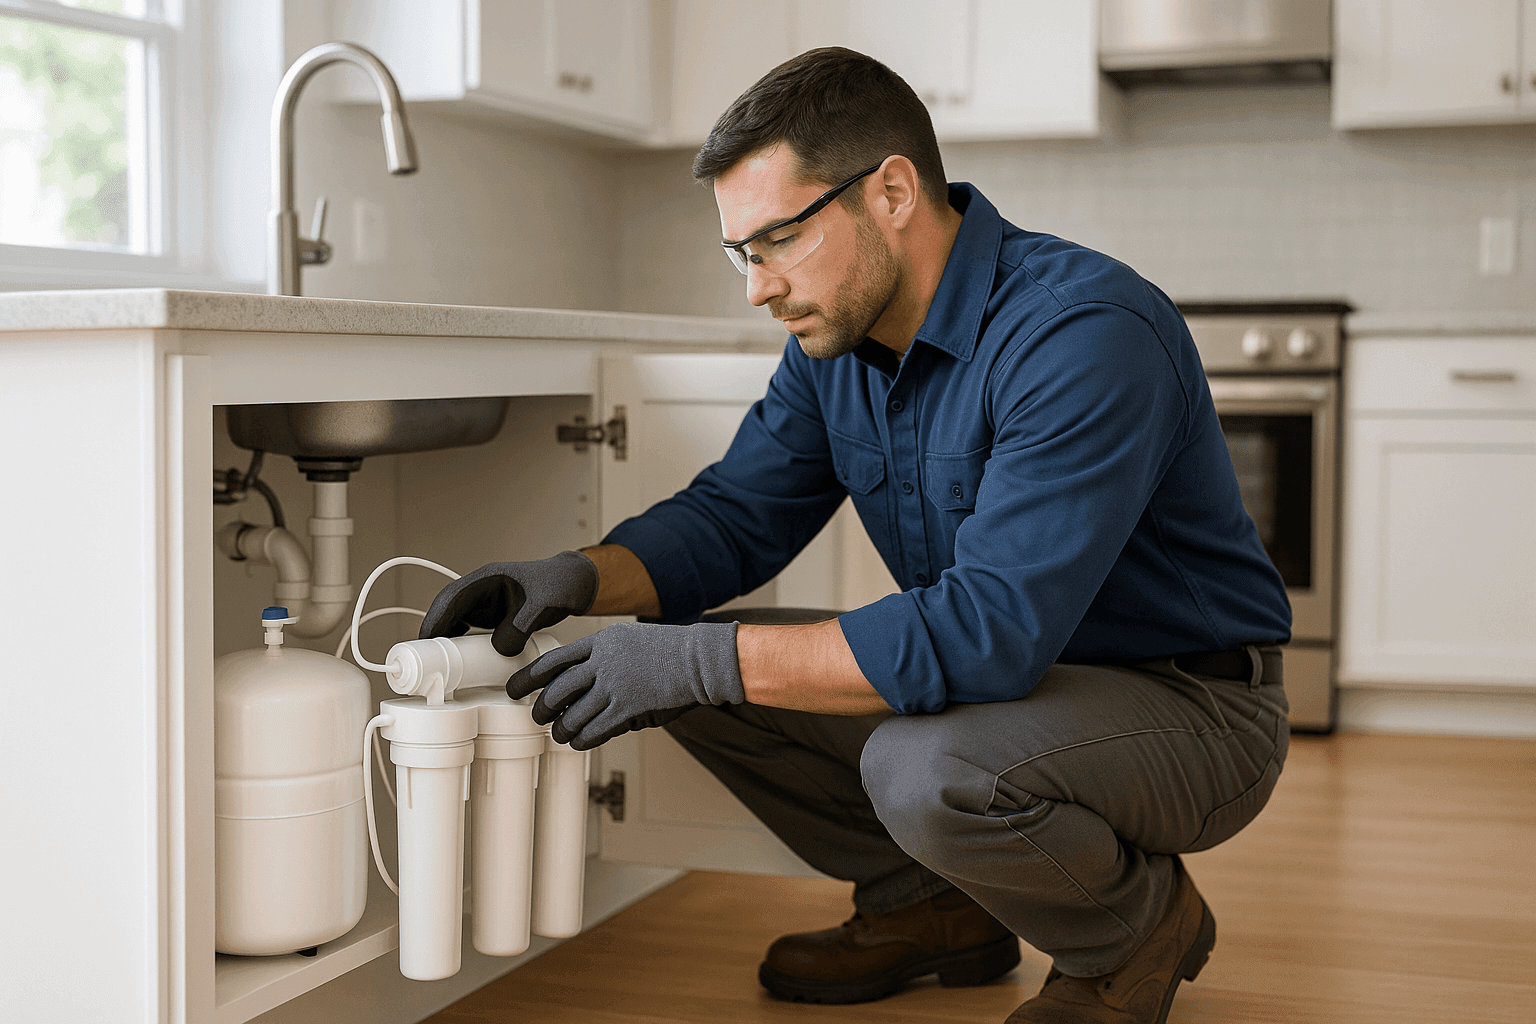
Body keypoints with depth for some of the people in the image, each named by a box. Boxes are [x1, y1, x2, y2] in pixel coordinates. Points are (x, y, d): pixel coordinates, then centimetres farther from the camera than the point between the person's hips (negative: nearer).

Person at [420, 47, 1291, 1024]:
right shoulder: (836, 339, -1)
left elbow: (991, 630, -36)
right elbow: (733, 516, 5)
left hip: (1196, 705, -7)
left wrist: (707, 662, -35)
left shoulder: (1084, 330, -29)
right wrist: (579, 577, -16)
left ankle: (1143, 925, -4)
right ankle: (931, 905, 13)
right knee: (678, 668, -2)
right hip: (1011, 675, 8)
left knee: (926, 769, -36)